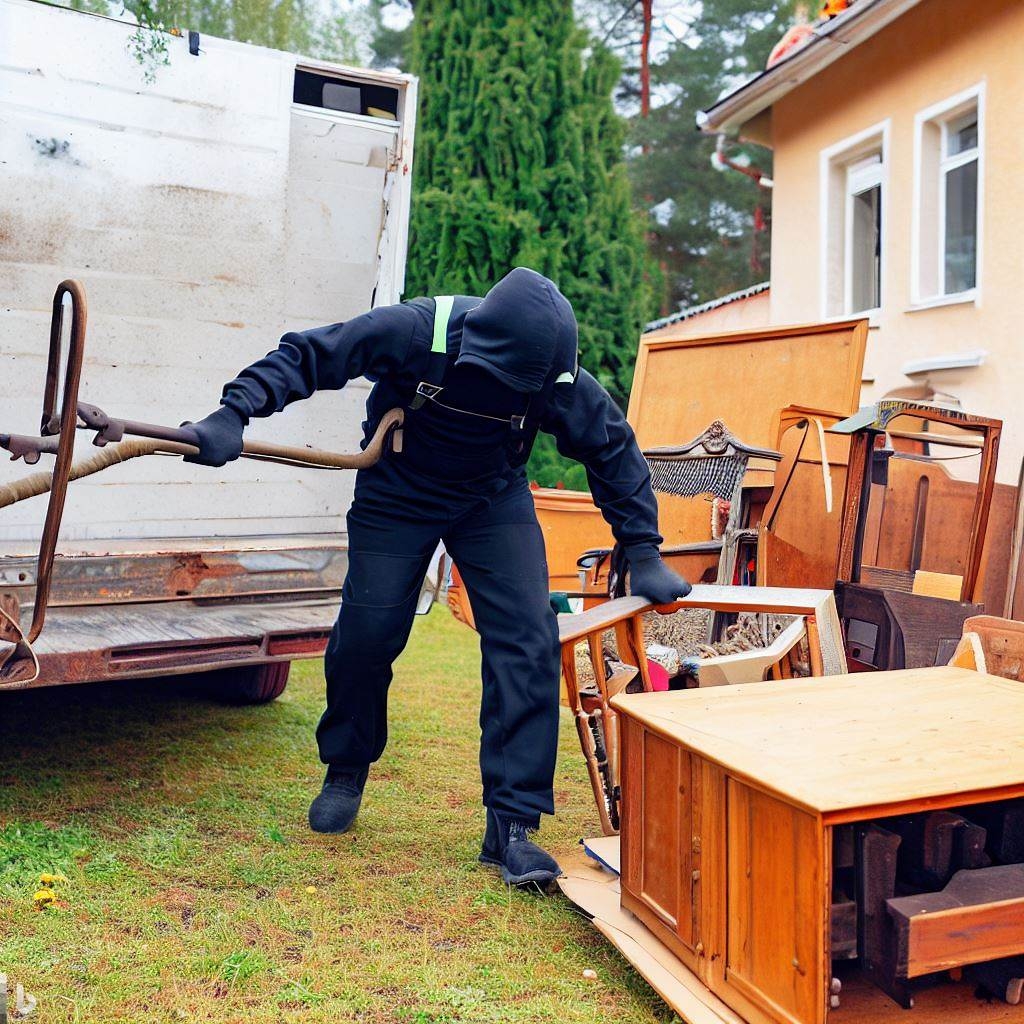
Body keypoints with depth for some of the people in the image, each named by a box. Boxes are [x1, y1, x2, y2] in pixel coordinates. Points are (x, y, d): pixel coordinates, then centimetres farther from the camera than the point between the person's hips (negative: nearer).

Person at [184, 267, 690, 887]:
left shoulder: (556, 379, -23)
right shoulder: (416, 332, -30)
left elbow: (614, 449, -7)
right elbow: (306, 355, -21)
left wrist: (643, 555, -6)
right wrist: (235, 414, -35)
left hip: (494, 500, 1)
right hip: (396, 495, -1)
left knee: (527, 639, -15)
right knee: (366, 634, 0)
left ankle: (512, 826, -7)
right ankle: (346, 771, 31)